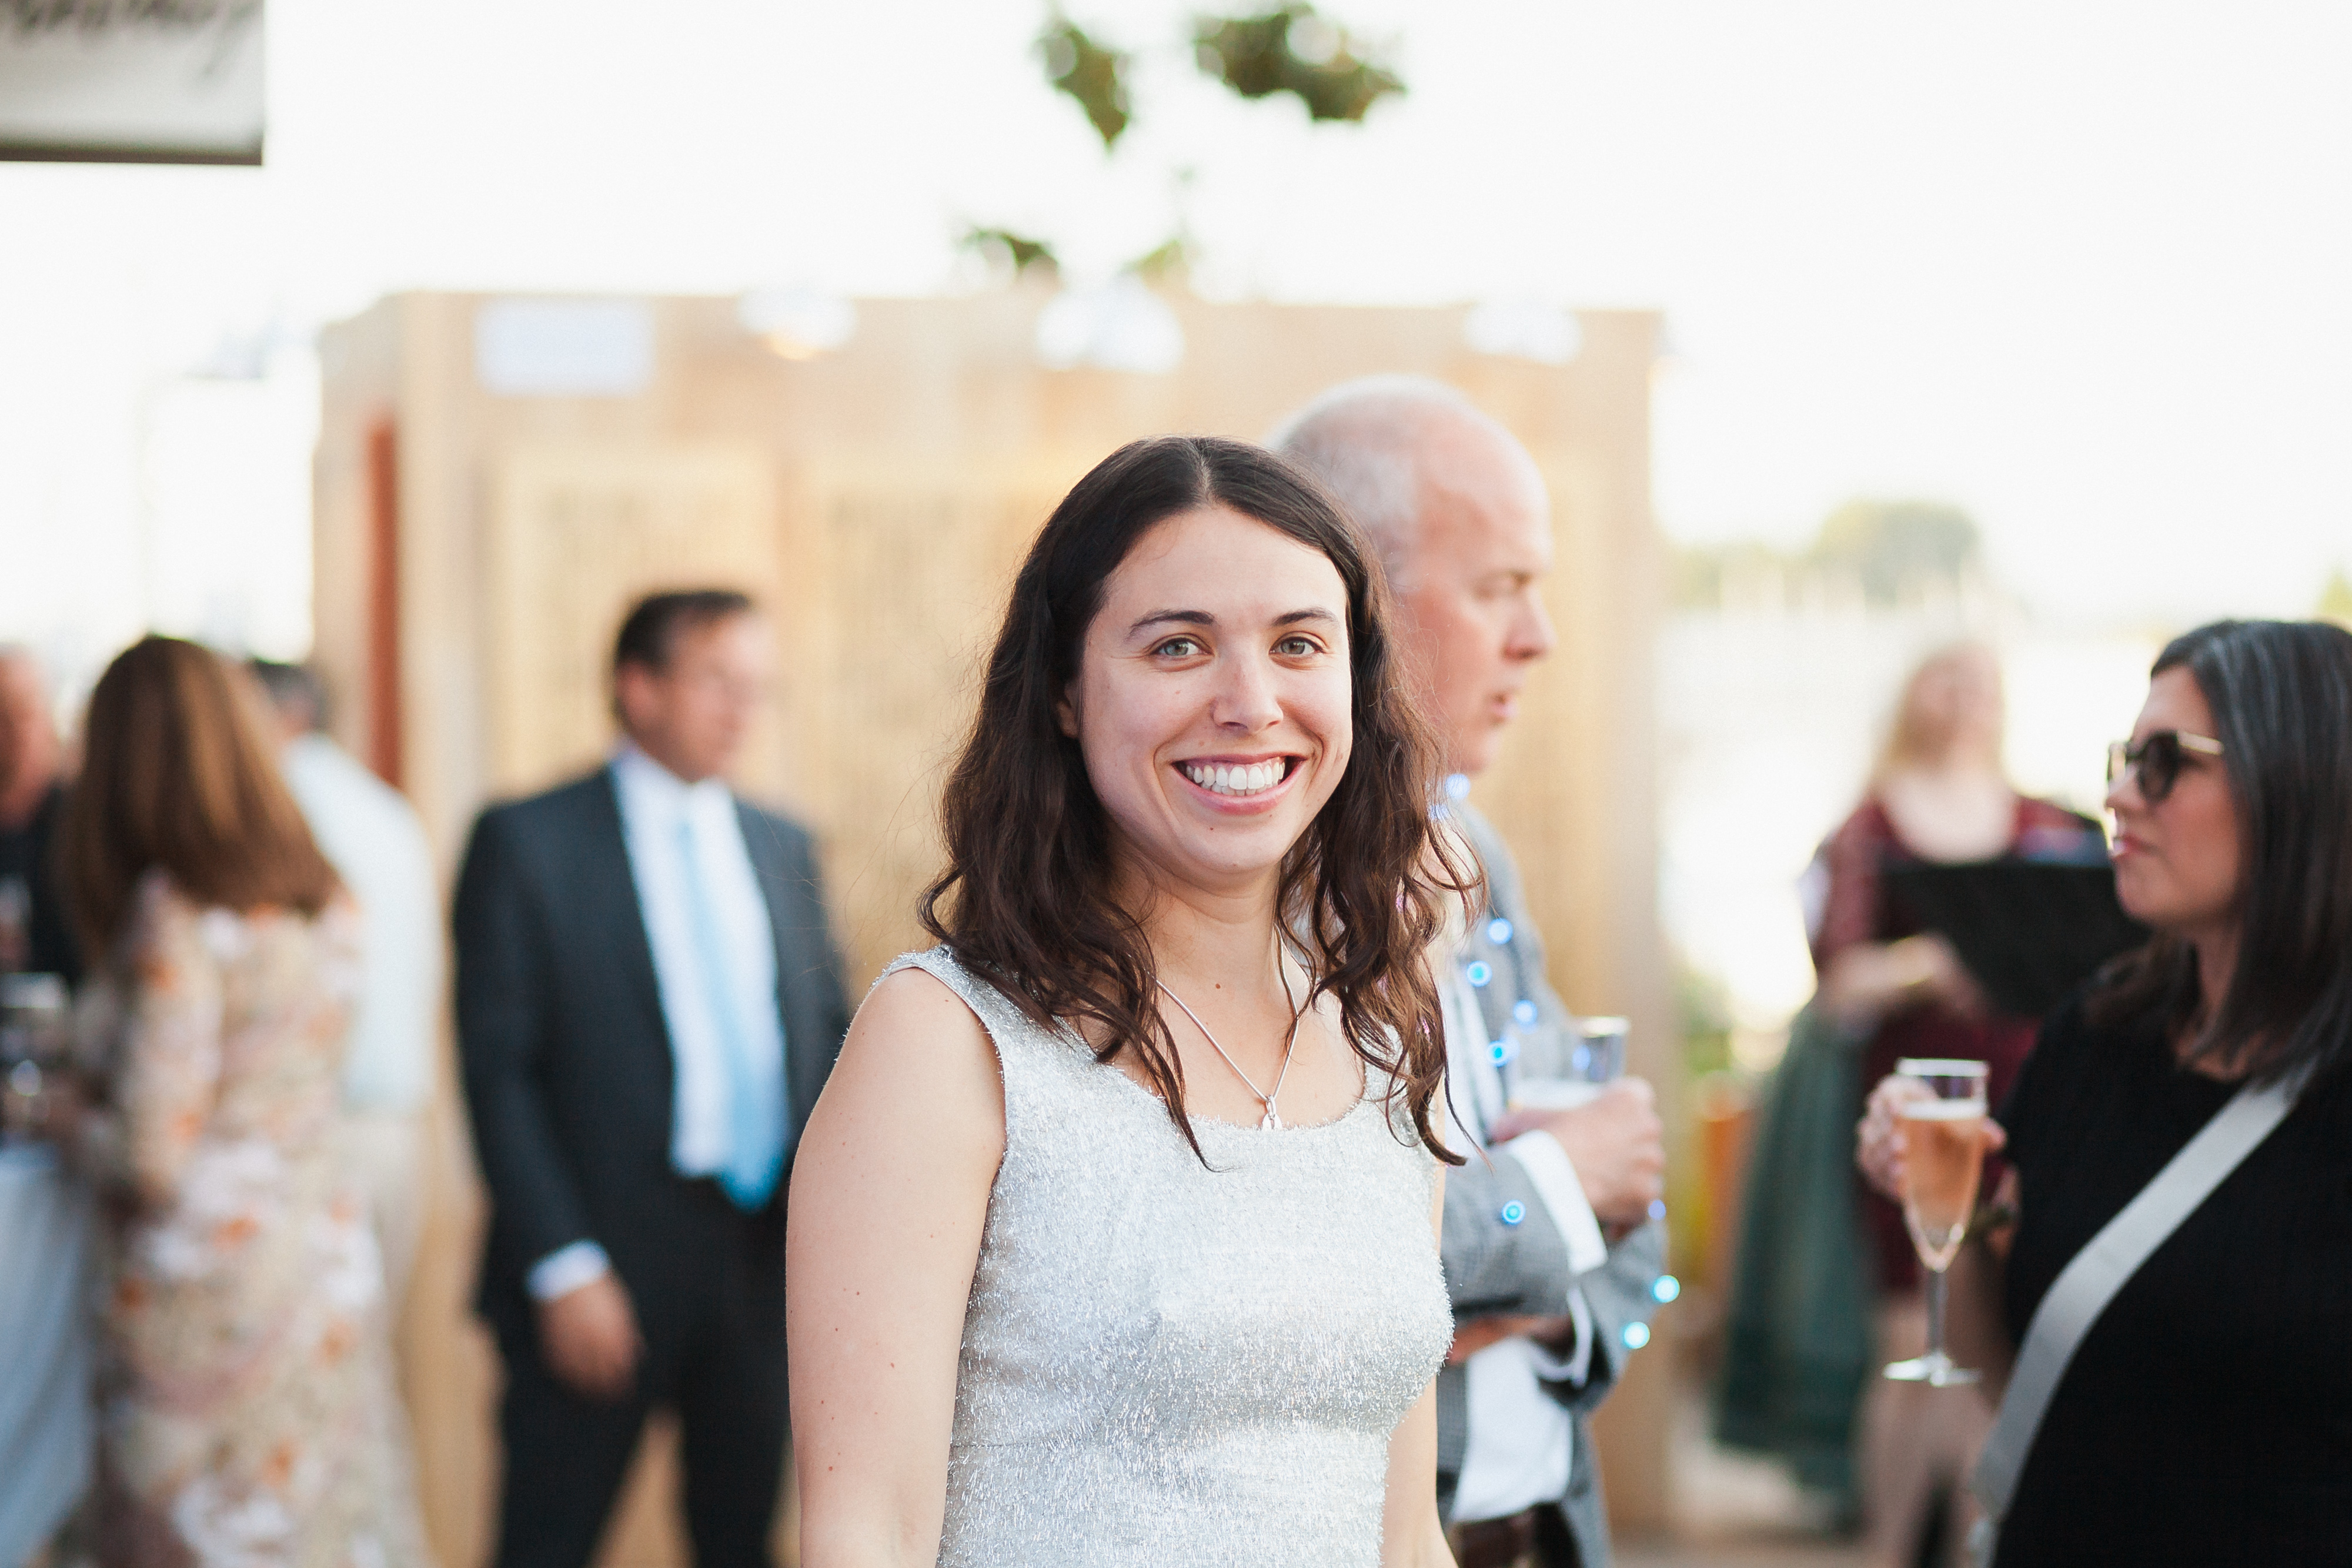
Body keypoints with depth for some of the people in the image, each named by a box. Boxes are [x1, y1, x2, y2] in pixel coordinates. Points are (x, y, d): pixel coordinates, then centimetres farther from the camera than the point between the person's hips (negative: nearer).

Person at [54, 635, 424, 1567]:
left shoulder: (176, 918, -16)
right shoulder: (321, 902, 6)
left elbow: (154, 1156, -16)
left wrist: (74, 1129, 4)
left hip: (209, 1287, -7)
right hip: (328, 1259, 7)